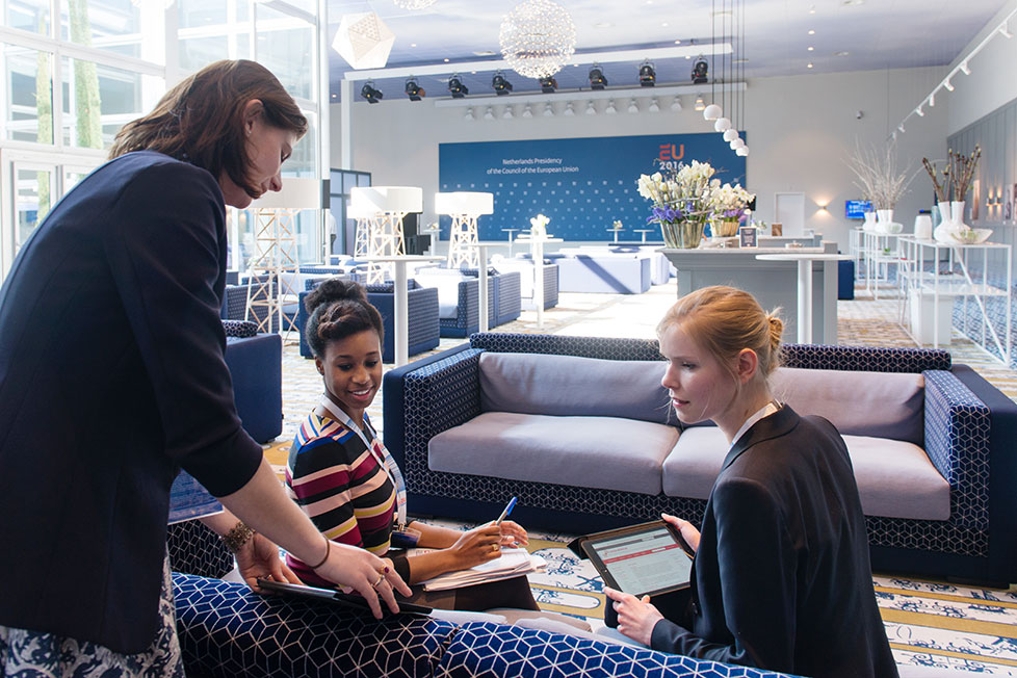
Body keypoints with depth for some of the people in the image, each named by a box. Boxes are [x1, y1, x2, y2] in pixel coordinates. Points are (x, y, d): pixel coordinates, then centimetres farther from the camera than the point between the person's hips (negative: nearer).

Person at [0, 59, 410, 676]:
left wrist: (238, 528, 17)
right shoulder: (174, 191, -14)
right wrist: (323, 554, -6)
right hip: (61, 548, -9)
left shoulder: (132, 182, 17)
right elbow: (204, 433, -19)